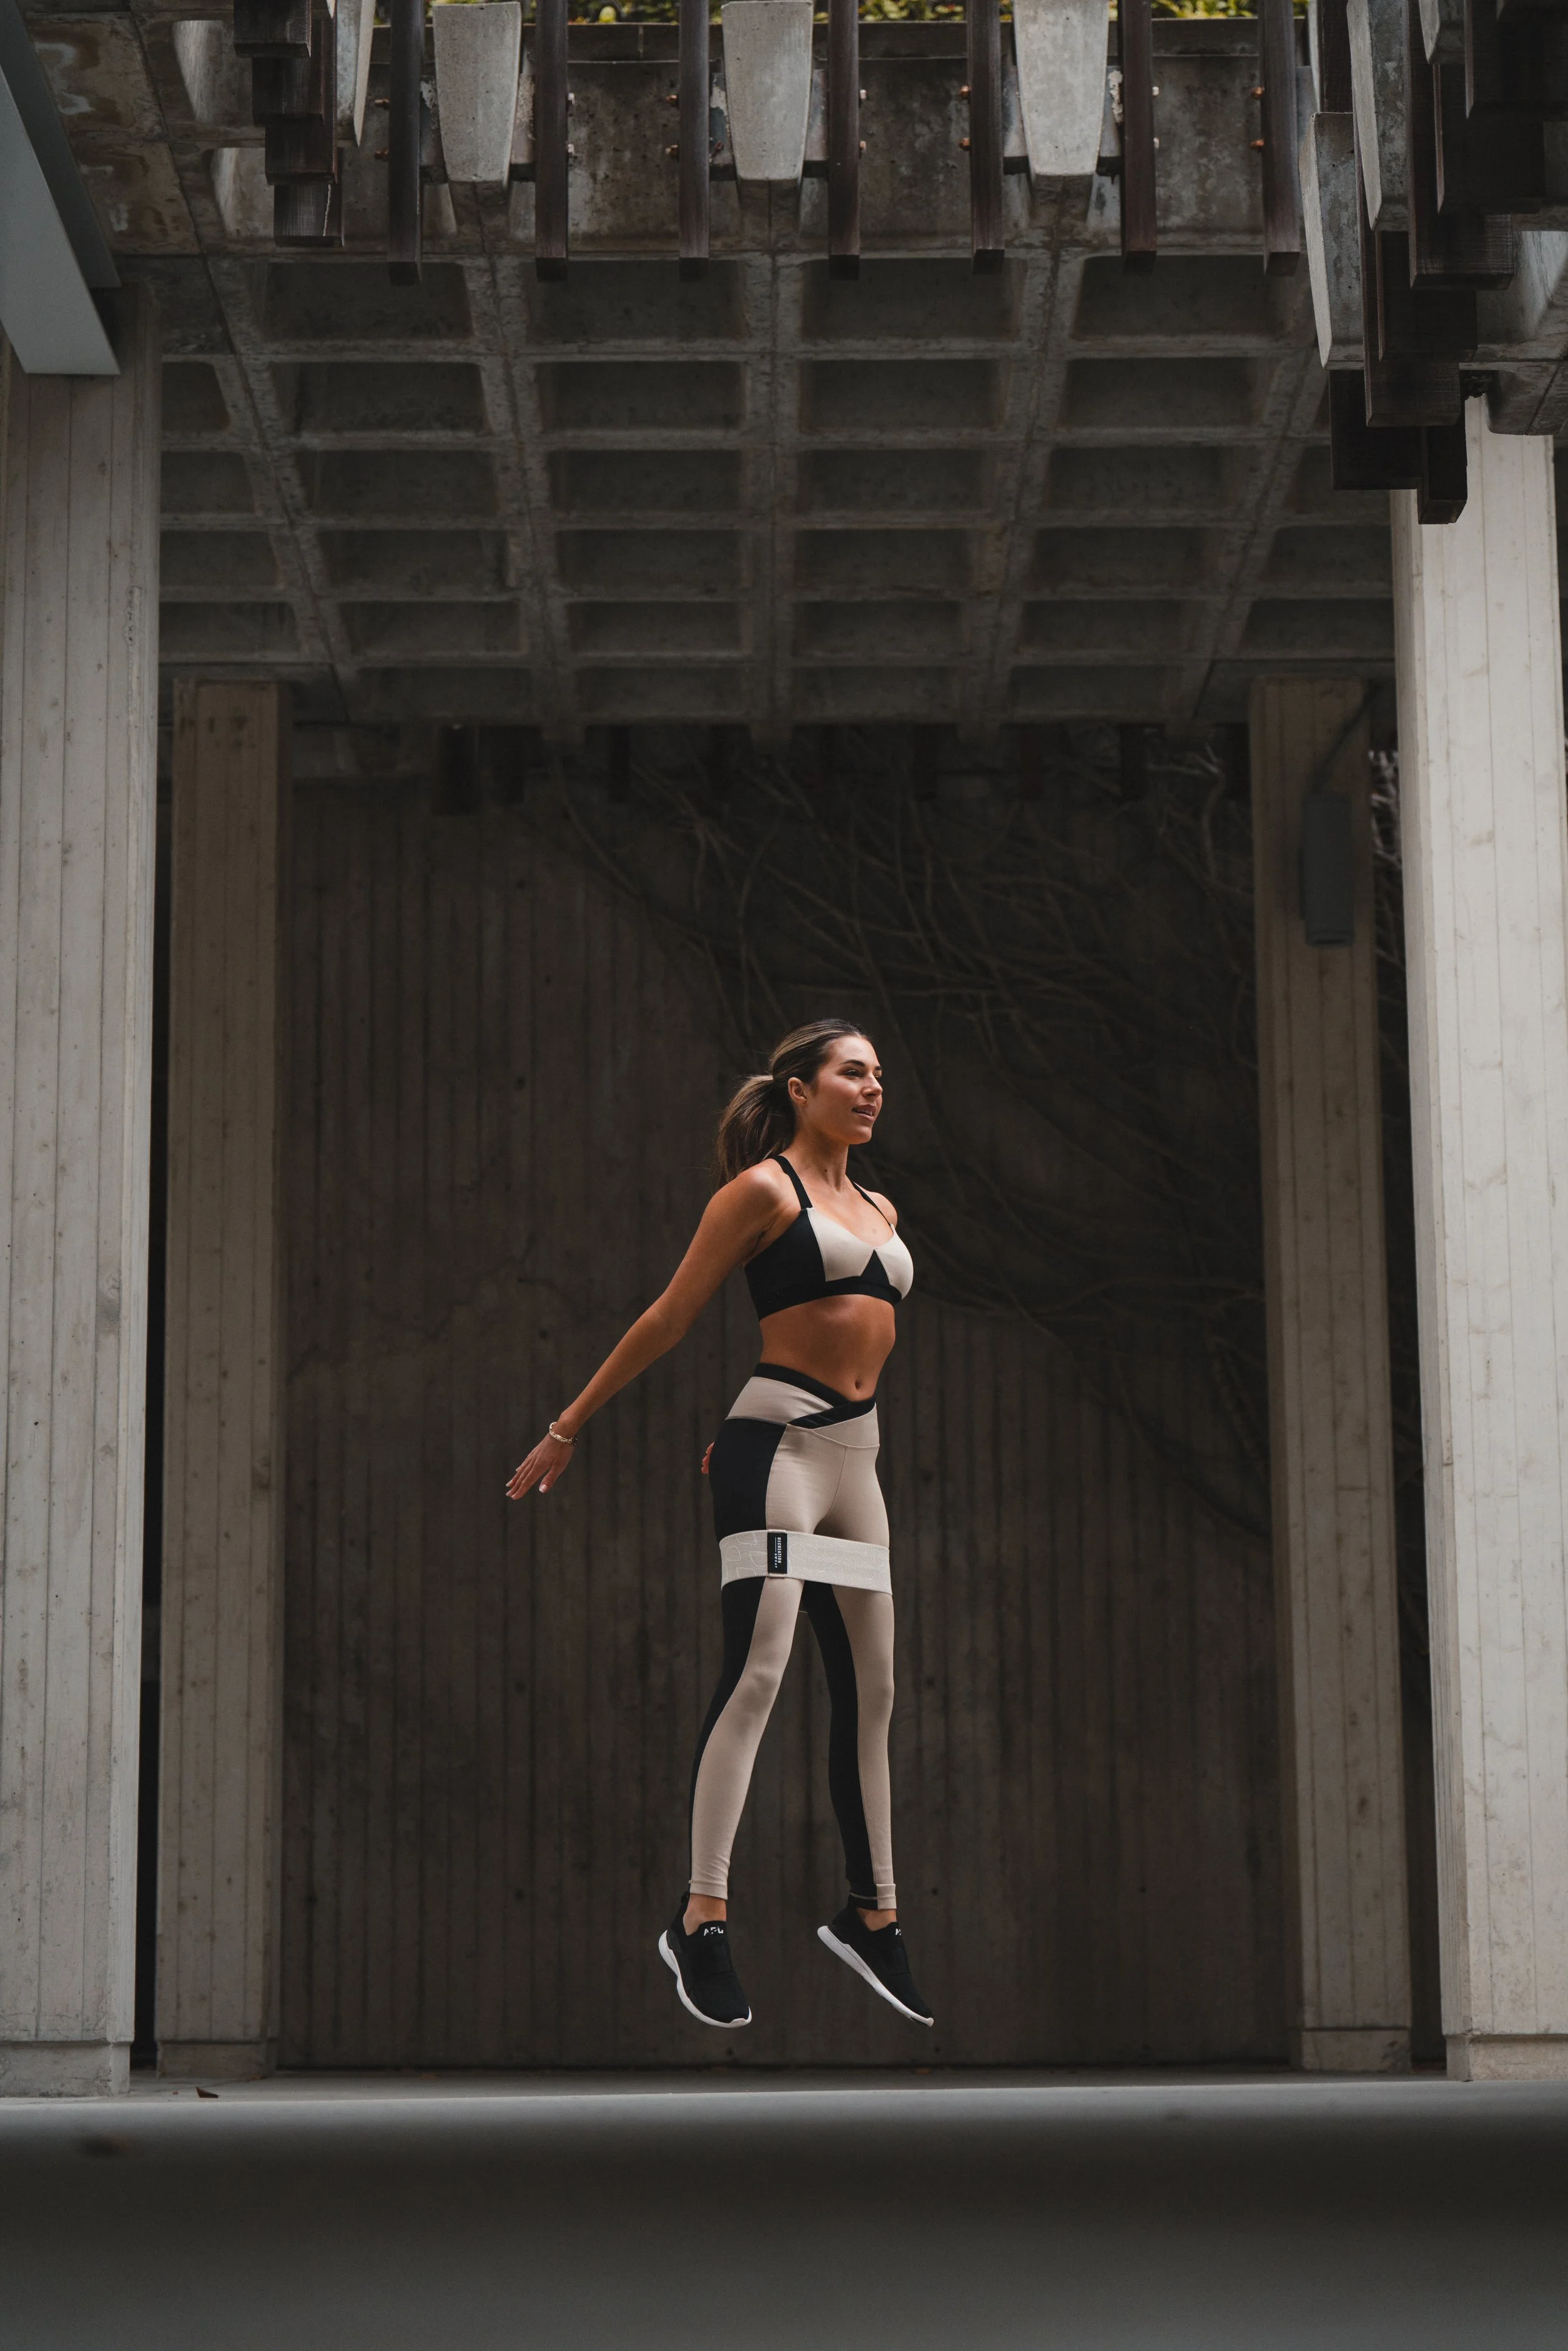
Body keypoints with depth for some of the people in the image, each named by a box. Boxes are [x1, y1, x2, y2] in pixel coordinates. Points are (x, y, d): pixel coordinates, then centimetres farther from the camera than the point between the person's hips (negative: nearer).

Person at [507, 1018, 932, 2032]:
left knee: (871, 1690, 9)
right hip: (779, 1445, -8)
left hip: (855, 1455, 8)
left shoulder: (880, 1212, 18)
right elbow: (670, 1318, -3)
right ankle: (703, 1919, -19)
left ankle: (872, 1914, 19)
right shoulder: (763, 1189, -3)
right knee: (758, 1670, -17)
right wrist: (570, 1429, -2)